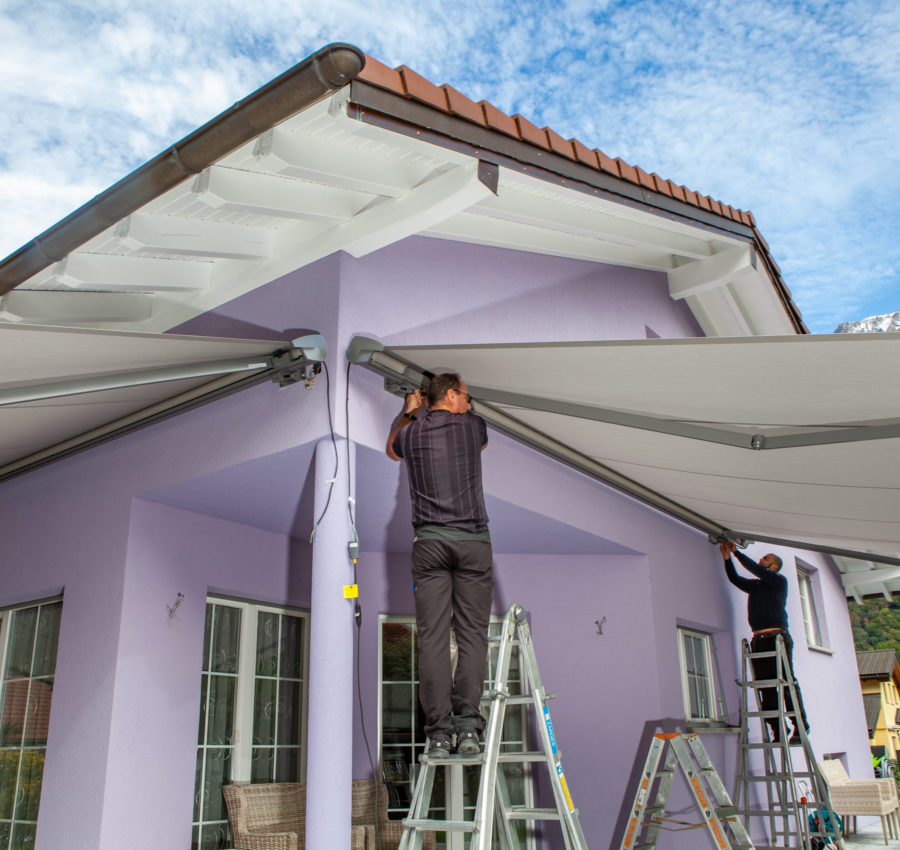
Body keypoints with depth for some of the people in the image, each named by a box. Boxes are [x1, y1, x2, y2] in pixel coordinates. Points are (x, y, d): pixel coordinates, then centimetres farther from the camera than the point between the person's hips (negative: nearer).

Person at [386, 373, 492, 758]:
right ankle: (468, 725, -7)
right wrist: (463, 408, 47)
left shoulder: (412, 432, 10)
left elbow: (392, 448, 35)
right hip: (472, 540, -1)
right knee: (472, 634, 0)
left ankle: (439, 730, -5)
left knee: (433, 637, -1)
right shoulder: (472, 426, 7)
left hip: (429, 542, 1)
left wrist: (408, 413, 46)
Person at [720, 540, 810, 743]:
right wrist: (727, 557, 9)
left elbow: (755, 569, -5)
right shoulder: (755, 585, 23)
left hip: (778, 637, -6)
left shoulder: (779, 581, 6)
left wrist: (736, 552, 0)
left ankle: (800, 727, -5)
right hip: (759, 640, 6)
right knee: (765, 686, -1)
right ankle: (777, 730, 0)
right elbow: (734, 578, 19)